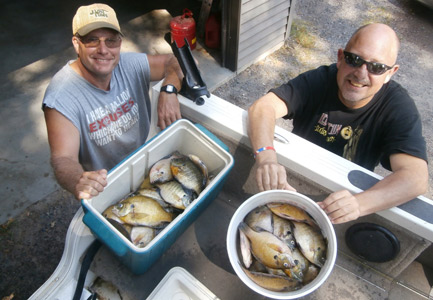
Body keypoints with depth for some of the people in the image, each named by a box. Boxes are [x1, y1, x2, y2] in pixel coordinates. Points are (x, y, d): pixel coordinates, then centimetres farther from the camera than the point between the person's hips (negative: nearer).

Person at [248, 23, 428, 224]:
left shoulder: (399, 108, -17)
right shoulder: (319, 80, -16)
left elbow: (416, 177, -29)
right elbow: (263, 107, -29)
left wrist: (359, 203, -48)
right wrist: (266, 157, -49)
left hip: (342, 198, 1)